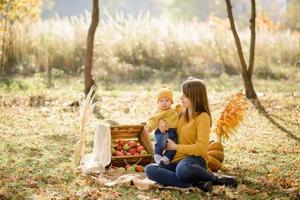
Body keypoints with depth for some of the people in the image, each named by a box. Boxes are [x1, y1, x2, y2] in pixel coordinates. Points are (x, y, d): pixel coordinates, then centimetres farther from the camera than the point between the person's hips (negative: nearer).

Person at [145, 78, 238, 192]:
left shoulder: (203, 117, -6)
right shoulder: (181, 112, 13)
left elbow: (201, 148, -17)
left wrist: (176, 147, -11)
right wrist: (160, 121, 6)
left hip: (195, 159, -7)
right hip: (177, 160, 7)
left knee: (182, 170, -44)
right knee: (150, 170, -24)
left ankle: (217, 179, -16)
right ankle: (196, 184, -30)